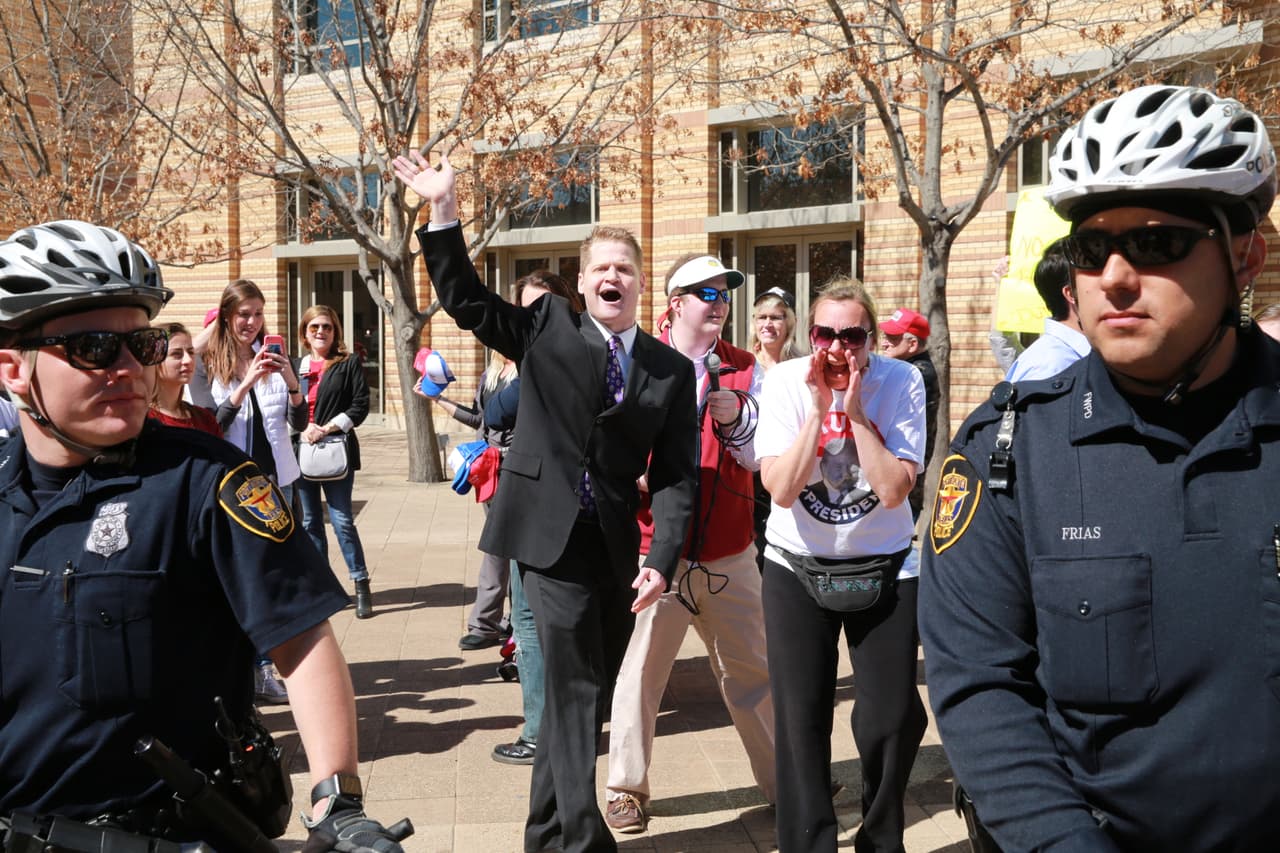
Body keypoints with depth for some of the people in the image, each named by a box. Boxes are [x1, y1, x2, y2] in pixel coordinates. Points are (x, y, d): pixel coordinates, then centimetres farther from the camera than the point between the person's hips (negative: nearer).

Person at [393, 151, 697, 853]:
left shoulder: (671, 370, 5)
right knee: (574, 693, -5)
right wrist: (444, 212, -10)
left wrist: (662, 559, -9)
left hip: (618, 548, 4)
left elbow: (675, 474, 2)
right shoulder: (547, 328, 3)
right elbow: (465, 301, 0)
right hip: (553, 538, -3)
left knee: (586, 696, 13)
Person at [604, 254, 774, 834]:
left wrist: (735, 420, -19)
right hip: (654, 546, -2)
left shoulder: (744, 369, 7)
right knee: (639, 672, 2)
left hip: (729, 552, 3)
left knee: (752, 671, 12)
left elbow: (759, 455, -1)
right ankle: (626, 789, 18)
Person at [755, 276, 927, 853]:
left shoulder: (900, 382, -12)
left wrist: (855, 412, -24)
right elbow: (781, 490, -19)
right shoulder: (786, 382, -11)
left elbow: (894, 491, -19)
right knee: (801, 719, -1)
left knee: (893, 718, 0)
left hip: (883, 568, 0)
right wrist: (818, 410, -24)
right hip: (797, 567, 0)